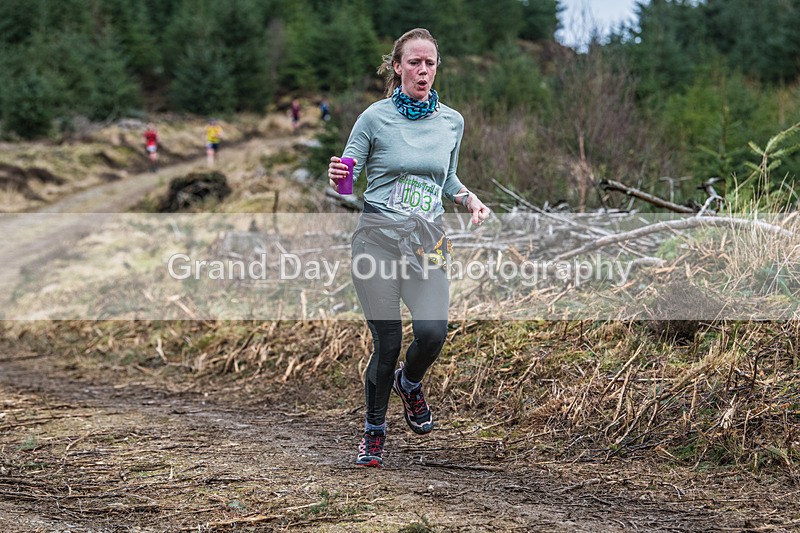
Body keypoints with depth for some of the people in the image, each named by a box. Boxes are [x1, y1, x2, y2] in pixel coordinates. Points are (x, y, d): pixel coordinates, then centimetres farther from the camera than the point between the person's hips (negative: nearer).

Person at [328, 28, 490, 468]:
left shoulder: (451, 121, 9)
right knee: (387, 341, -5)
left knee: (432, 331, -18)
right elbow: (347, 177, 2)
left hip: (427, 241, 3)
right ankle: (373, 432, 18)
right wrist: (338, 176, -21)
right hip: (378, 236, -3)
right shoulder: (375, 118, -3)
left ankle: (409, 383, 19)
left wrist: (470, 200, 4)